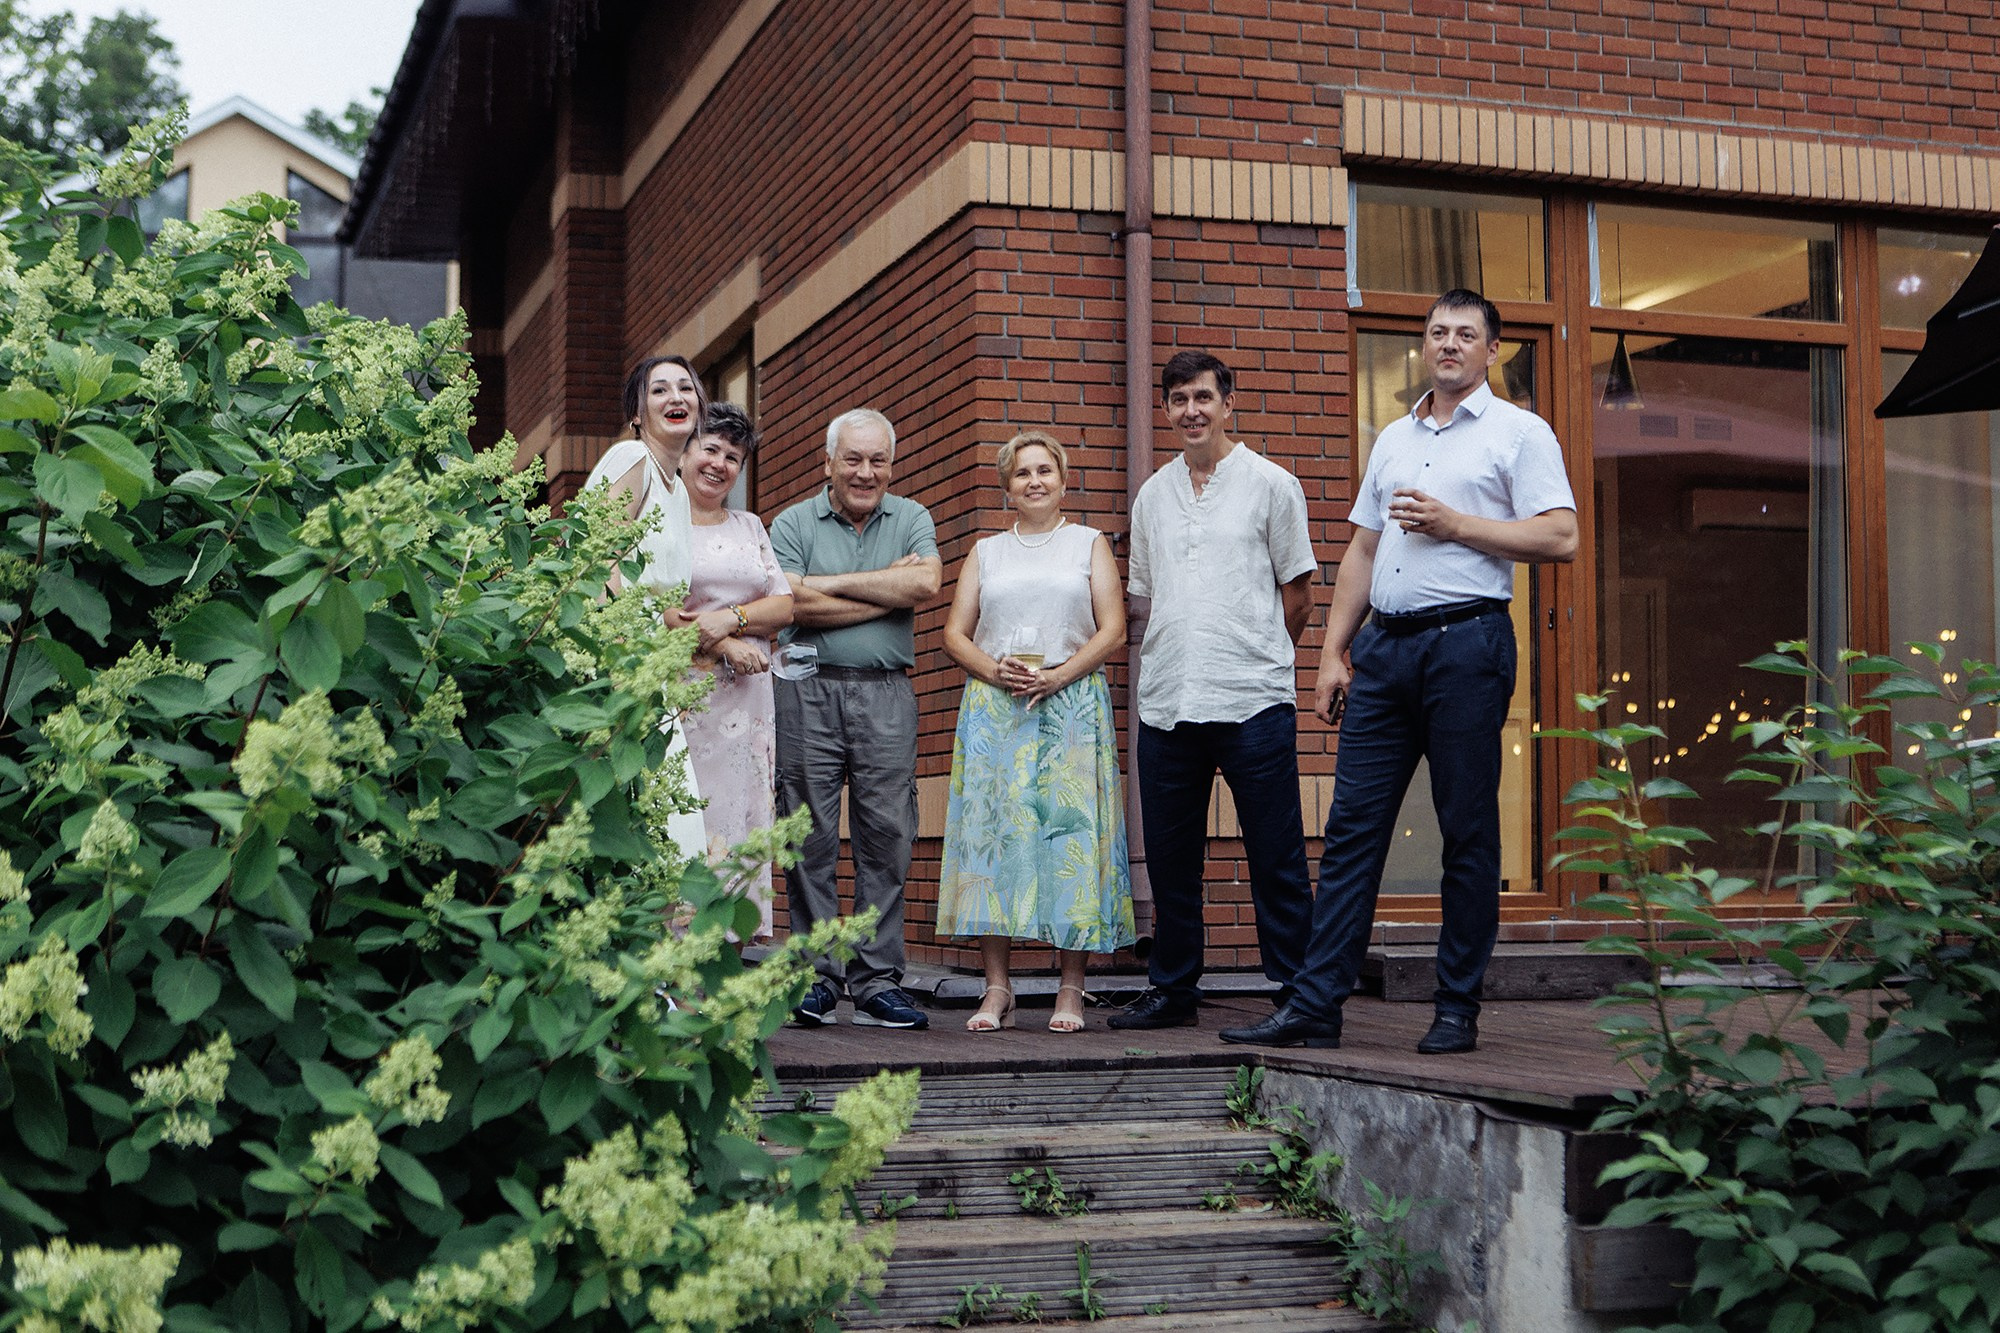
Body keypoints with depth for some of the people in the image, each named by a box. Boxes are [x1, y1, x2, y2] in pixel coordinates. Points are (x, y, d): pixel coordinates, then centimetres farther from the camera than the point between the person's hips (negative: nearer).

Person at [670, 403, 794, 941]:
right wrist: (722, 646, -12)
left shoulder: (750, 527, 20)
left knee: (741, 814, -1)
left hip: (749, 697, 5)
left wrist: (730, 619, -8)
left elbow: (785, 605, 11)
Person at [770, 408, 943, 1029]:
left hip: (886, 694, 1)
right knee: (812, 838, 0)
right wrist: (888, 591, -6)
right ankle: (817, 976, 7)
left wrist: (834, 582, -7)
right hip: (808, 692, -1)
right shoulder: (793, 524, 6)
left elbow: (926, 583, -9)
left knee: (887, 837, 0)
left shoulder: (911, 518, 11)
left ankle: (878, 982, 5)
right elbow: (799, 605, -10)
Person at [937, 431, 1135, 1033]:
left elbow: (1112, 629, 2)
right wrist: (994, 670, -8)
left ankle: (1071, 989, -3)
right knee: (994, 832, -5)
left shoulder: (1089, 544, 12)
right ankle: (997, 988, -1)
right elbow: (955, 633, 12)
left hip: (1072, 706, -2)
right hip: (994, 709, 2)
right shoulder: (987, 551, 17)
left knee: (1071, 833, -7)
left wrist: (1056, 676, -11)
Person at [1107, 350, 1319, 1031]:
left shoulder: (1271, 484, 2)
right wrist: (1167, 666, 15)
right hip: (1166, 701, 4)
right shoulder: (1153, 494, 15)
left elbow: (1298, 593, 6)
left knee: (1276, 860, -2)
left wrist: (1252, 658, 9)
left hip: (1253, 701, -4)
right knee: (1170, 859, 9)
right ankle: (1172, 989, 20)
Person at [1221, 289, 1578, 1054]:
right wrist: (1334, 652, 13)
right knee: (1352, 825, 1)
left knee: (1468, 832, -1)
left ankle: (1458, 1010, 7)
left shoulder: (1519, 433, 3)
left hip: (1466, 642, -5)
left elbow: (1560, 538, -7)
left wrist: (1455, 524, -9)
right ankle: (1315, 1006, 2)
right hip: (1384, 646, 5)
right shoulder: (1394, 438, 21)